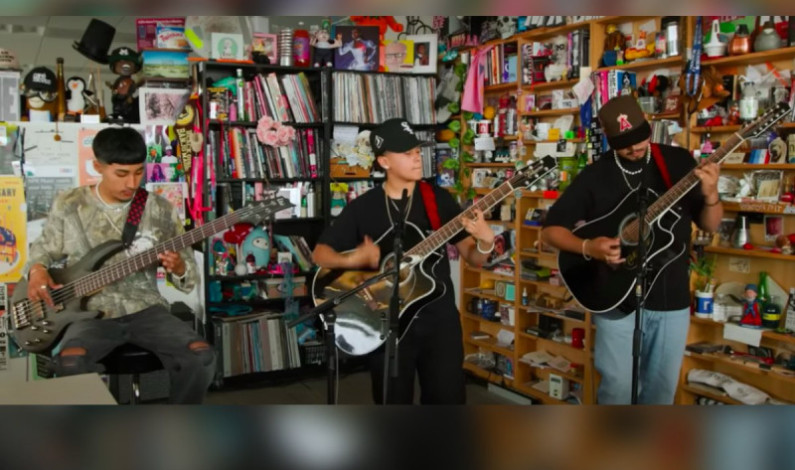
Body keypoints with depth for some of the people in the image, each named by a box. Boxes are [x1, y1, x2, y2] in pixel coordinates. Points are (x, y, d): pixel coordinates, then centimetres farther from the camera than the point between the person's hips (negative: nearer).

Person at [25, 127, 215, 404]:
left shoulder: (160, 210, 1)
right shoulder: (68, 205, 1)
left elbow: (189, 279, 5)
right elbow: (43, 248, 17)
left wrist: (177, 267, -18)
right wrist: (37, 270, -5)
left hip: (145, 308, 1)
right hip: (92, 311, 0)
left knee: (201, 357, -23)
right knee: (70, 362, -32)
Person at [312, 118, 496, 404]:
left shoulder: (439, 199, 1)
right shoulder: (363, 207, -1)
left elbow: (473, 259, 2)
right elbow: (320, 253, 2)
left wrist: (485, 240, -21)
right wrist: (352, 259, -18)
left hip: (439, 319, 1)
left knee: (448, 400, 4)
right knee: (393, 404, 9)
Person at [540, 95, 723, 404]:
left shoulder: (678, 162, 1)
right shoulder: (594, 176, -6)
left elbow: (710, 226, 5)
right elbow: (551, 229, -3)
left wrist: (711, 195, -16)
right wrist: (588, 247, -21)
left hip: (671, 299, 3)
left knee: (662, 388, 13)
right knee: (618, 387, 1)